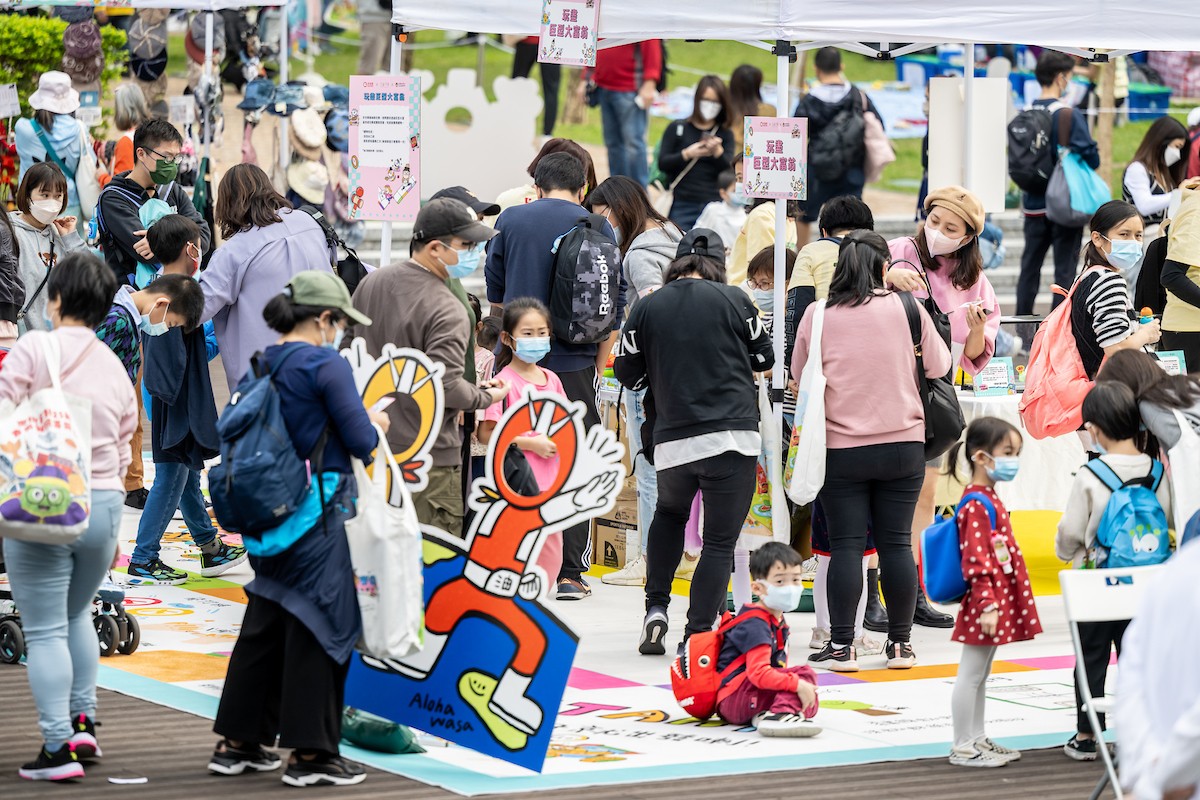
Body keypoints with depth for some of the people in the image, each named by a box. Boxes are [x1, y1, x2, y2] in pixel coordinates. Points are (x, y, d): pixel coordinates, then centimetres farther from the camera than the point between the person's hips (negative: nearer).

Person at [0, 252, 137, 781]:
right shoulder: (115, 368, 11)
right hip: (104, 503, 6)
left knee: (44, 630, 0)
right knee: (77, 614, 26)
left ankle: (59, 747, -3)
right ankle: (82, 720, 24)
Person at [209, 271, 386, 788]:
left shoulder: (263, 364, 8)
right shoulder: (326, 364, -13)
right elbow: (361, 441, -15)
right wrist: (376, 424, 8)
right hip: (315, 512, -7)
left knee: (266, 620, 16)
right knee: (320, 624, 1)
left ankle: (237, 742, 20)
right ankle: (310, 753, 4)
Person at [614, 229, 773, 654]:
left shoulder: (647, 307, 3)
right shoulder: (734, 300, -1)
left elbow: (627, 374, 10)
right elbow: (765, 358, 10)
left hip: (672, 441, 3)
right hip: (733, 436, -3)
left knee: (669, 513, 29)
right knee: (720, 540, 4)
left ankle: (656, 608, 18)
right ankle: (697, 634, -3)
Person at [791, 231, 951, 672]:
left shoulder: (818, 314, -2)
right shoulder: (906, 308, -3)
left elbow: (799, 372, 11)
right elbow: (939, 365, 6)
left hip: (840, 448, 0)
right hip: (903, 445, 0)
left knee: (846, 544, 2)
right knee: (896, 543, 6)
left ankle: (841, 644, 2)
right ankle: (900, 643, 11)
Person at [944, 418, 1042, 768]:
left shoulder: (989, 499, 15)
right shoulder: (977, 506, -18)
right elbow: (976, 561, -23)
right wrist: (987, 604, -26)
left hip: (1000, 601, 10)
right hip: (985, 602, -10)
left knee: (980, 675, 16)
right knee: (971, 674, -4)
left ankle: (978, 739, 24)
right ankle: (962, 748, 1)